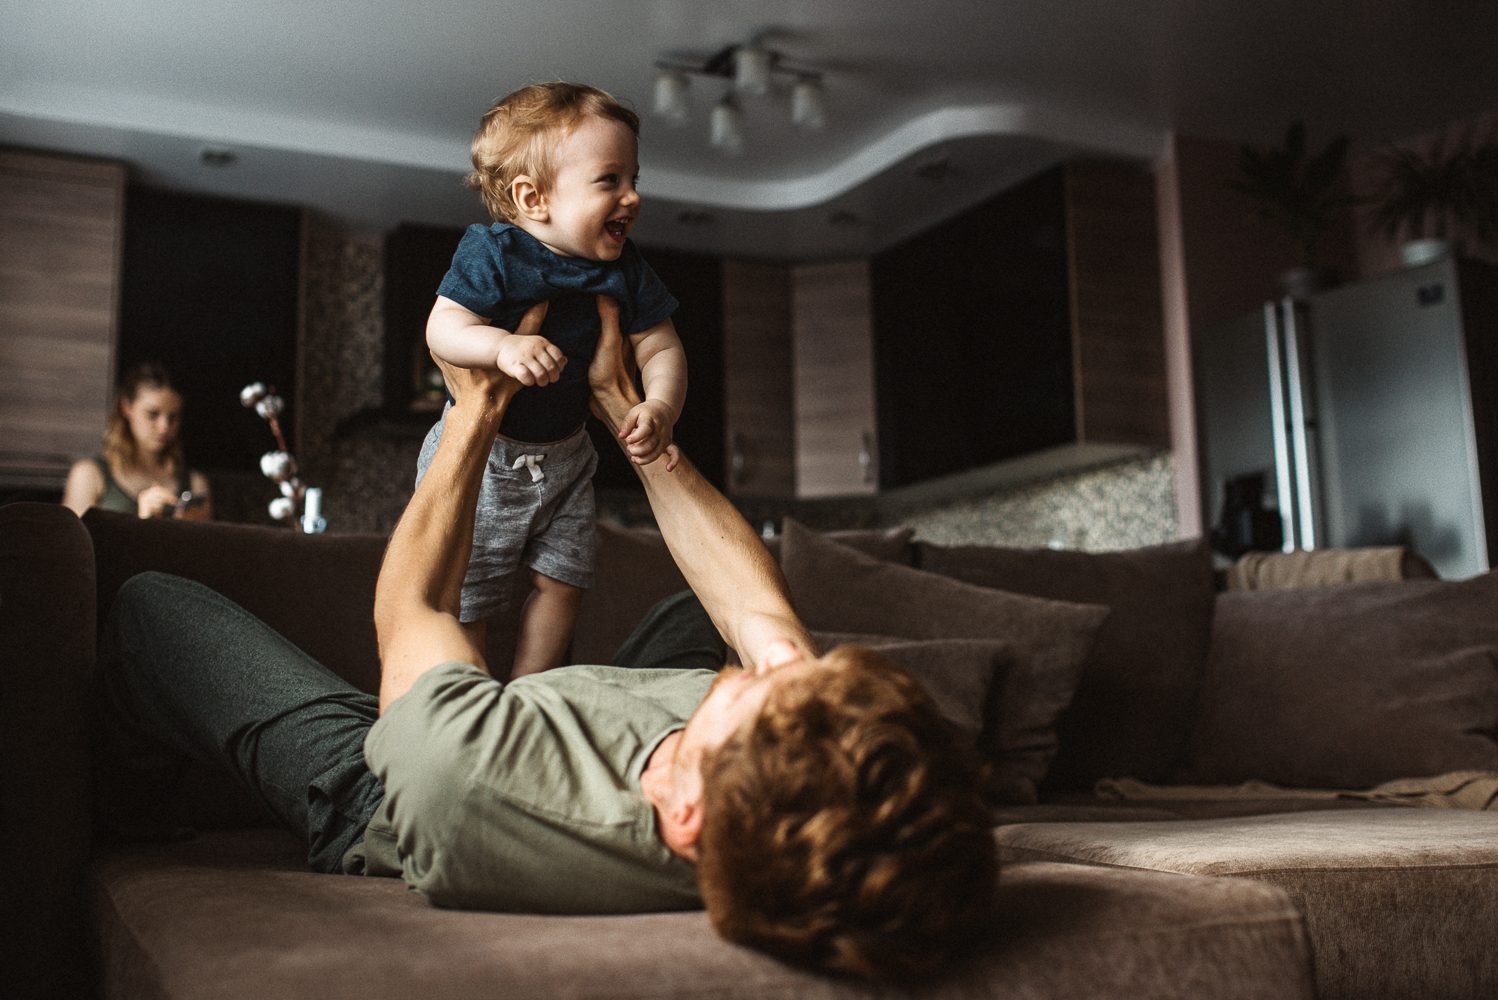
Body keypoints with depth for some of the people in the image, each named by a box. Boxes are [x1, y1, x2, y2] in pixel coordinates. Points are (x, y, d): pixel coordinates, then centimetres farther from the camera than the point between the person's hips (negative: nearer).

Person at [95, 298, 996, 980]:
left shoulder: (463, 775, -50)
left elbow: (405, 606, -26)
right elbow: (754, 596, -17)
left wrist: (478, 411, -15)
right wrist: (620, 404, -11)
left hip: (363, 795, -3)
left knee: (154, 603, 8)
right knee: (692, 607, 23)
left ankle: (122, 811, 38)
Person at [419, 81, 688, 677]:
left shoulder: (624, 270, -6)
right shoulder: (493, 254, -21)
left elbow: (660, 348, -7)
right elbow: (443, 328, -27)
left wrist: (659, 409, -26)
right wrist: (504, 347, -46)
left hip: (566, 458, 5)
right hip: (479, 451, -5)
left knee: (562, 581, 11)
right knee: (463, 595, 4)